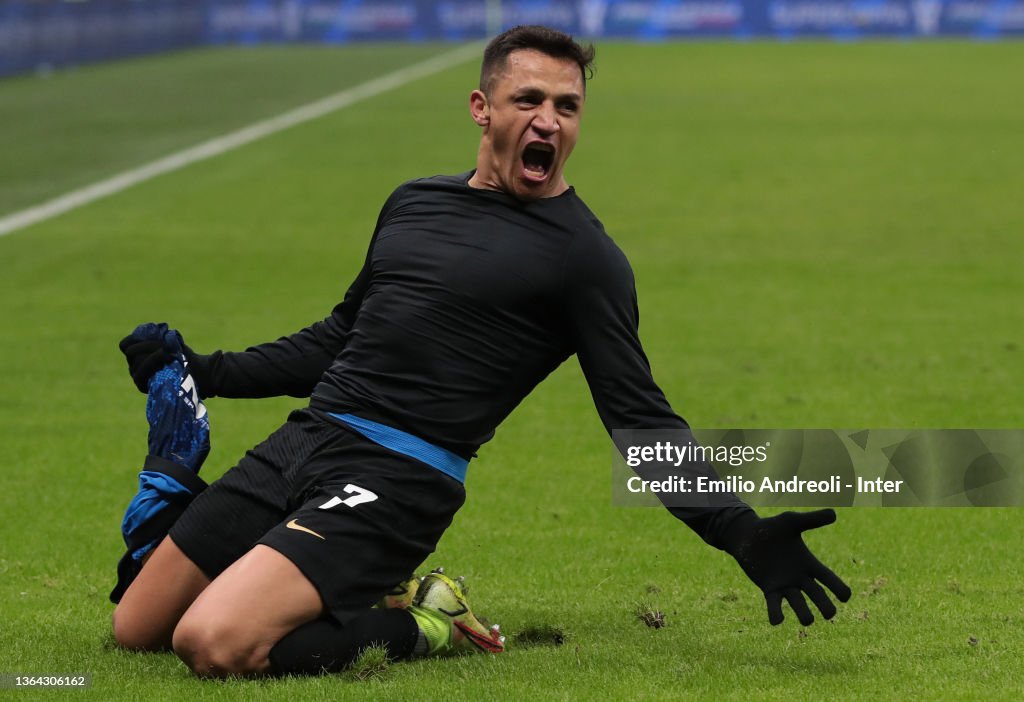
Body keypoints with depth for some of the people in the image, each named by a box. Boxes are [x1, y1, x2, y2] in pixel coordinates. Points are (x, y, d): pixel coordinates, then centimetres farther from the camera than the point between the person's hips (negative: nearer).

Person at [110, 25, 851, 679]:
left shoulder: (583, 257, -4)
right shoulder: (414, 202, 15)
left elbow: (642, 421, -5)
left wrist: (743, 534, -16)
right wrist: (207, 373, 30)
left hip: (394, 483, -7)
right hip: (302, 439, 7)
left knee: (213, 644, -26)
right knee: (136, 628, 9)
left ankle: (413, 628, -4)